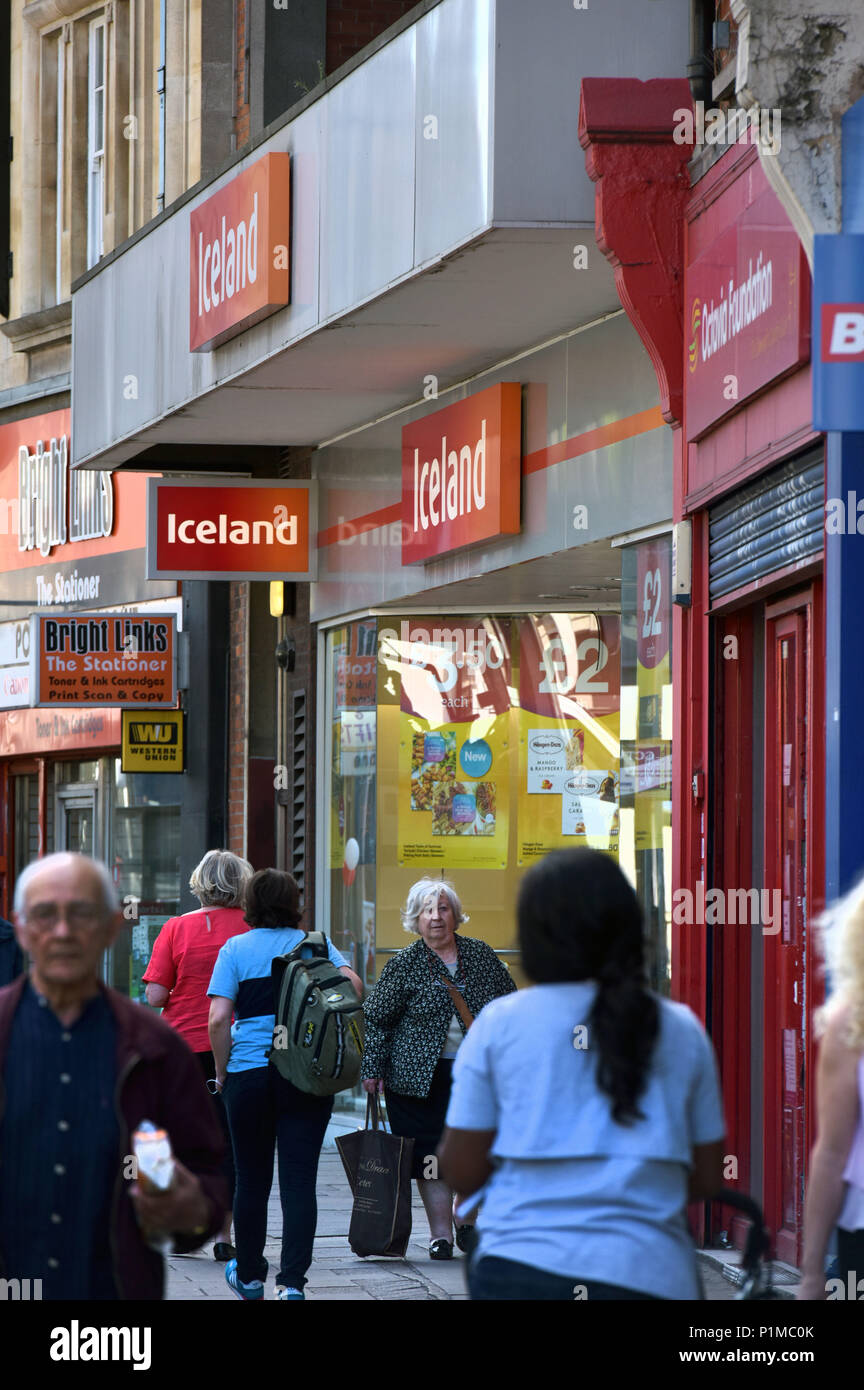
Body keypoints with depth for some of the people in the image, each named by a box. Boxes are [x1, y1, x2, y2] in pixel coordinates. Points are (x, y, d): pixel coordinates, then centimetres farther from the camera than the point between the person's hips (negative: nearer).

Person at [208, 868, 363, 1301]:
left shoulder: (235, 949, 1)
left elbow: (218, 1019, -8)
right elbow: (352, 985, -10)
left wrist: (223, 1071, 4)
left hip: (248, 1075, 0)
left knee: (251, 1180, 12)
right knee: (299, 1181, -1)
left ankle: (249, 1276, 26)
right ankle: (292, 1282, -11)